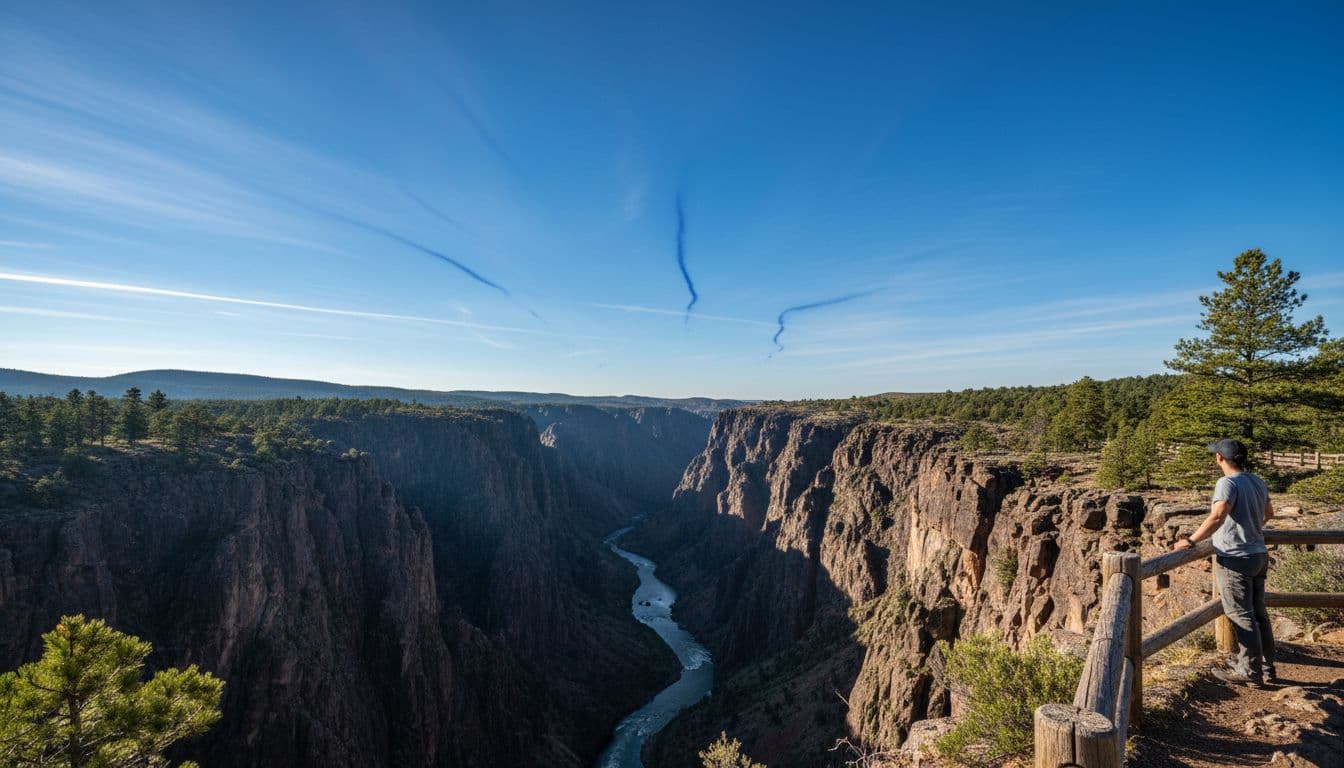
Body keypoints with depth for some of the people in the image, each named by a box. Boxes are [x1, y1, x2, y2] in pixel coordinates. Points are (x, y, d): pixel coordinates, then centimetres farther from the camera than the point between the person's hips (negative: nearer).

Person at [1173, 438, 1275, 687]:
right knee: (1258, 613, 18)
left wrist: (1191, 540, -27)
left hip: (1235, 560, -9)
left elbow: (1217, 516, -32)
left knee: (1241, 616, 0)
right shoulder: (1258, 482, 9)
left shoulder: (1228, 482, -19)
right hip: (1259, 555, 9)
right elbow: (1269, 512, 28)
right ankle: (1267, 668, 27)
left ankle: (1250, 671, 7)